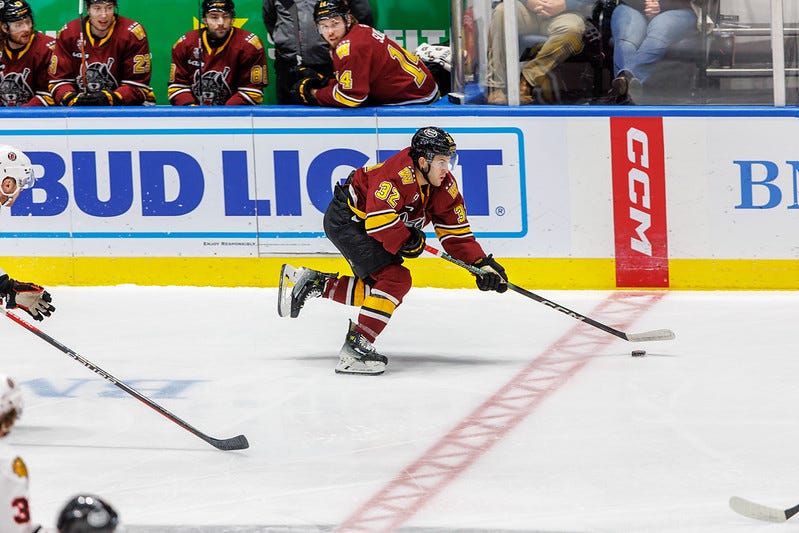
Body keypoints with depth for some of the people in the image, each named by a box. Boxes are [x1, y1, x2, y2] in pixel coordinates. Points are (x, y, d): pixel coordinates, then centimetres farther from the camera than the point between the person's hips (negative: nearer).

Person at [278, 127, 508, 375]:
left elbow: (456, 233, -1)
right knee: (396, 279, -20)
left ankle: (310, 282, 21)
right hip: (347, 220, -10)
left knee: (380, 287, 10)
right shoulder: (399, 173, -31)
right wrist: (408, 241, -25)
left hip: (370, 228, 10)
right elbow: (379, 220, -38)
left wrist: (482, 264, -12)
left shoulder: (445, 186, -5)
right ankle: (355, 348, -22)